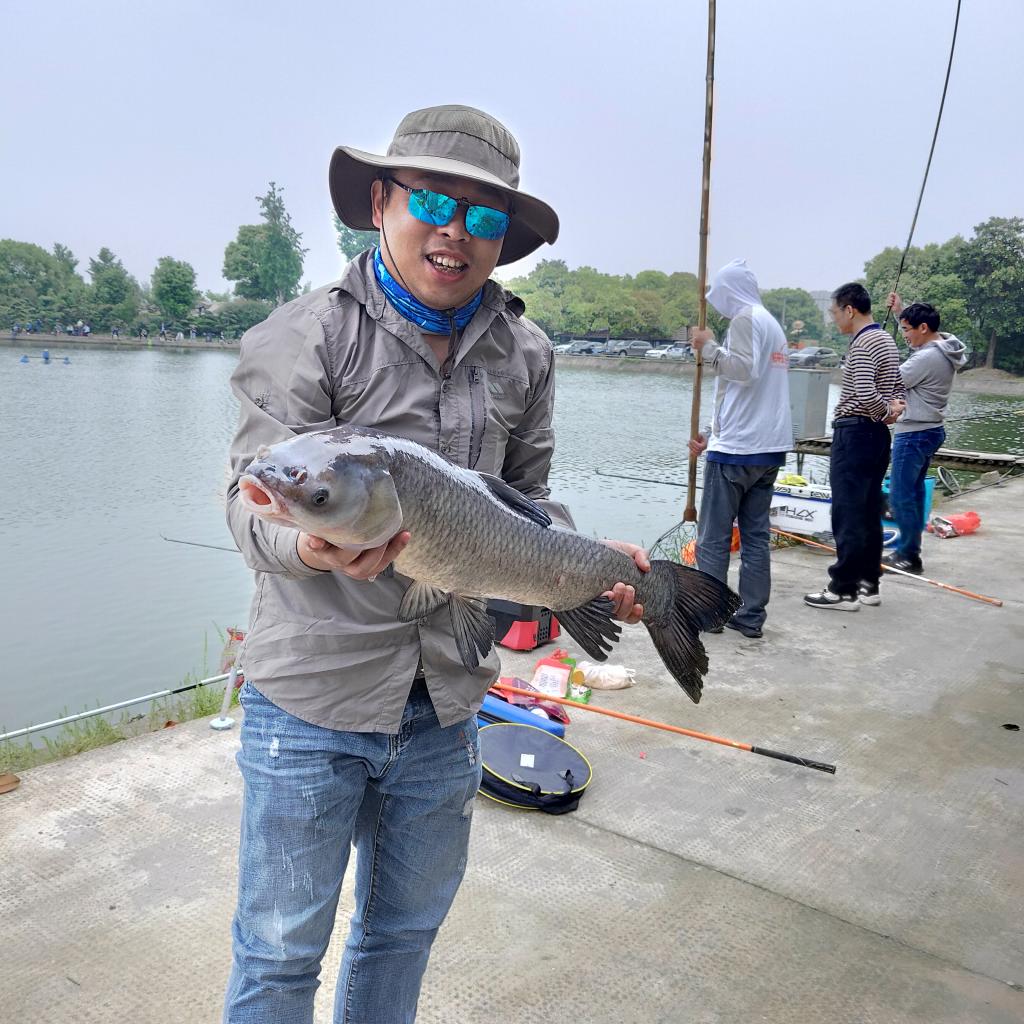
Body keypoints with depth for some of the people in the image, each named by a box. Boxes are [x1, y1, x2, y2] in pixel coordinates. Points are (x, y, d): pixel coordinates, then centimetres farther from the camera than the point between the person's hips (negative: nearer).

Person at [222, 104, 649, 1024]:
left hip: (446, 703, 5)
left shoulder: (525, 355, 5)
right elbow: (252, 500, -14)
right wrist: (317, 544, -35)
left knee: (406, 930, 23)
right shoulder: (307, 336, -10)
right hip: (312, 697, -4)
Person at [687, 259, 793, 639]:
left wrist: (709, 348, -10)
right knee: (756, 534, 9)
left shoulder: (746, 318, -7)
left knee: (713, 536, -1)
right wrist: (713, 436, 23)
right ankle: (752, 616, 12)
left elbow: (744, 369, -24)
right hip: (769, 449, 9)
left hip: (737, 449, -9)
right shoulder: (771, 322, 22)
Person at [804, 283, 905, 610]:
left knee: (848, 515, -5)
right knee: (869, 513, 13)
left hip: (854, 434, -10)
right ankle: (868, 584, 19)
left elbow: (865, 395, -25)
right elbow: (897, 386, 21)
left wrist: (885, 412, -8)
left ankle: (843, 590, 0)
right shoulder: (886, 339, 15)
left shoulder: (862, 344, -16)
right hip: (877, 434, 10)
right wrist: (895, 408, 3)